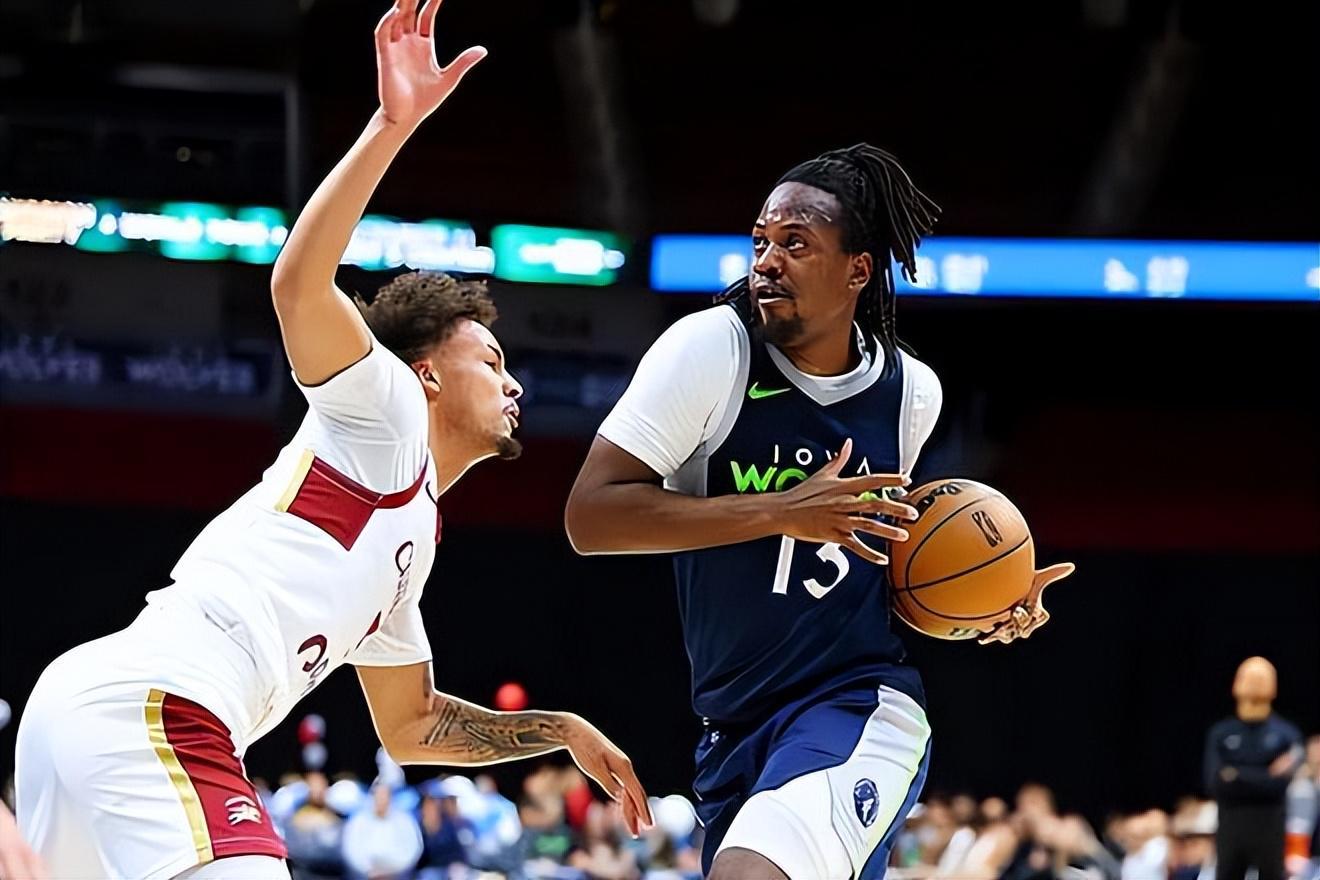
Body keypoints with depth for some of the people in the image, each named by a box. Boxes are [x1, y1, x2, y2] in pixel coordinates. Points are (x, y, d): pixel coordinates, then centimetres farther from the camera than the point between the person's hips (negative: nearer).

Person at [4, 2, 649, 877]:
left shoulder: (412, 543, 34)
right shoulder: (384, 412, 10)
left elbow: (410, 723, 42)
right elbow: (299, 284, -9)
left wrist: (562, 731, 40)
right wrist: (392, 125, -14)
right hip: (149, 703, -10)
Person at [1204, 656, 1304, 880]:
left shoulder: (1286, 734, 1)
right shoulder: (1220, 734, 5)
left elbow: (1279, 785, -11)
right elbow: (1214, 784, -8)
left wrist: (1237, 776, -11)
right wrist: (1265, 777, -11)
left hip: (1271, 829, -1)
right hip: (1230, 829, 1)